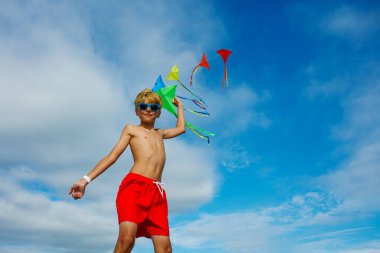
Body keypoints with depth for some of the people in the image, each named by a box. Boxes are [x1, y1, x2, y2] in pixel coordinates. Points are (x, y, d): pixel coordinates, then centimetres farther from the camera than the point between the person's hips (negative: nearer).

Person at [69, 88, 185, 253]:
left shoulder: (160, 133, 31)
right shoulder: (131, 129, 19)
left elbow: (181, 128, 47)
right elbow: (112, 156, 11)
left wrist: (179, 105, 56)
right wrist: (86, 180, 2)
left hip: (157, 192, 4)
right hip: (134, 185, -4)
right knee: (127, 238, -26)